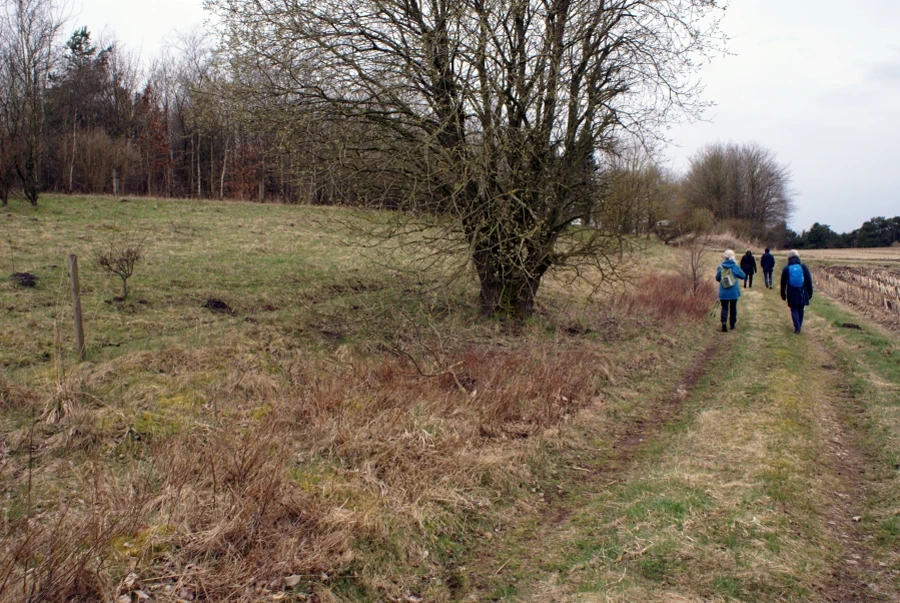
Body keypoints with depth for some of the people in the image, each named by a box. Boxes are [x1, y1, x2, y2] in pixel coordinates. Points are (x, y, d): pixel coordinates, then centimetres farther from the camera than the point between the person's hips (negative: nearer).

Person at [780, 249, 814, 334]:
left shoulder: (786, 269, -2)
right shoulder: (803, 267, -2)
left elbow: (783, 283, 3)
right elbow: (809, 281, -1)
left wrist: (783, 294, 13)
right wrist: (810, 293, 7)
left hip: (792, 294, -1)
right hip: (802, 293, 1)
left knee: (794, 310, 5)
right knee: (800, 310, 14)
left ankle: (797, 328, -7)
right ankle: (799, 327, 23)